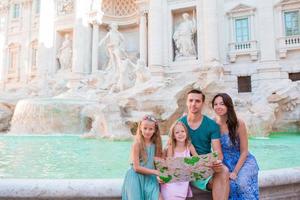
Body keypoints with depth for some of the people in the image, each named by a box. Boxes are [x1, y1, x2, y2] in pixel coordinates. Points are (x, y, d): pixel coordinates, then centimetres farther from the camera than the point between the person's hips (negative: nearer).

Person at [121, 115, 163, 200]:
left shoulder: (155, 144, 2)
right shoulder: (137, 144, -12)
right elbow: (136, 167, -14)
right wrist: (155, 172, -15)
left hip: (150, 178, 4)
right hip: (137, 178, -4)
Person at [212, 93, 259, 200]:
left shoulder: (239, 123, -15)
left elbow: (244, 152, -10)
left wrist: (235, 172, -16)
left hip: (243, 161, -1)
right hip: (225, 163, 2)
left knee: (242, 183, -27)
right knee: (229, 184, -24)